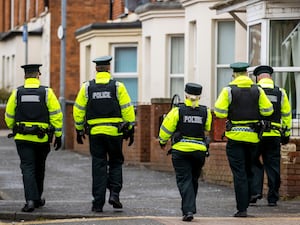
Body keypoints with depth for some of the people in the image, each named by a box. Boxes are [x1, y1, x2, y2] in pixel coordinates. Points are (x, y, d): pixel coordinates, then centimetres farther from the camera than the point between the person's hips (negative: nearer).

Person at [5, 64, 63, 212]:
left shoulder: (17, 93, -1)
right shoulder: (47, 93, -4)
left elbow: (9, 116, 7)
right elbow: (56, 115, -6)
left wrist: (14, 129, 26)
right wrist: (58, 136, 1)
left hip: (23, 138, -1)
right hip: (42, 139, 1)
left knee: (27, 168, -2)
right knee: (39, 168, 18)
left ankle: (30, 200, -18)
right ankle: (37, 199, 30)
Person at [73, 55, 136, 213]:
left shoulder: (87, 87, 2)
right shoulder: (117, 86, -2)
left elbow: (78, 110, 5)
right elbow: (127, 109, -3)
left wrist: (79, 129, 14)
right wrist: (130, 129, 4)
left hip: (95, 133, 1)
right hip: (114, 132, -1)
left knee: (98, 166, 5)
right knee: (116, 162, 15)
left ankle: (98, 203, 3)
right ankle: (114, 193, -1)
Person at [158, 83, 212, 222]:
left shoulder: (178, 111, -7)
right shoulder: (205, 112, -1)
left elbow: (166, 128, -2)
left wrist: (163, 141, 16)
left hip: (181, 150, -2)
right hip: (199, 149, 3)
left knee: (184, 180, -1)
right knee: (194, 180, 18)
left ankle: (188, 210, -15)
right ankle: (190, 207, 27)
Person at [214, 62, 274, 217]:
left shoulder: (228, 91, -7)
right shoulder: (257, 91, 1)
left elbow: (220, 113, -10)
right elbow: (268, 111, -2)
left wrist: (218, 103, 10)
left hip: (235, 137, -3)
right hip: (253, 136, 3)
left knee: (239, 174, -2)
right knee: (249, 171, 18)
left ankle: (242, 209, -6)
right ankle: (245, 203, 23)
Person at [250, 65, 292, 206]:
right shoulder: (280, 93, 8)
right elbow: (286, 115, 11)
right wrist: (286, 134, 17)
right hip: (274, 135, 2)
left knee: (255, 164, 8)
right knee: (273, 166, 7)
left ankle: (255, 191, -7)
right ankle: (273, 198, 9)